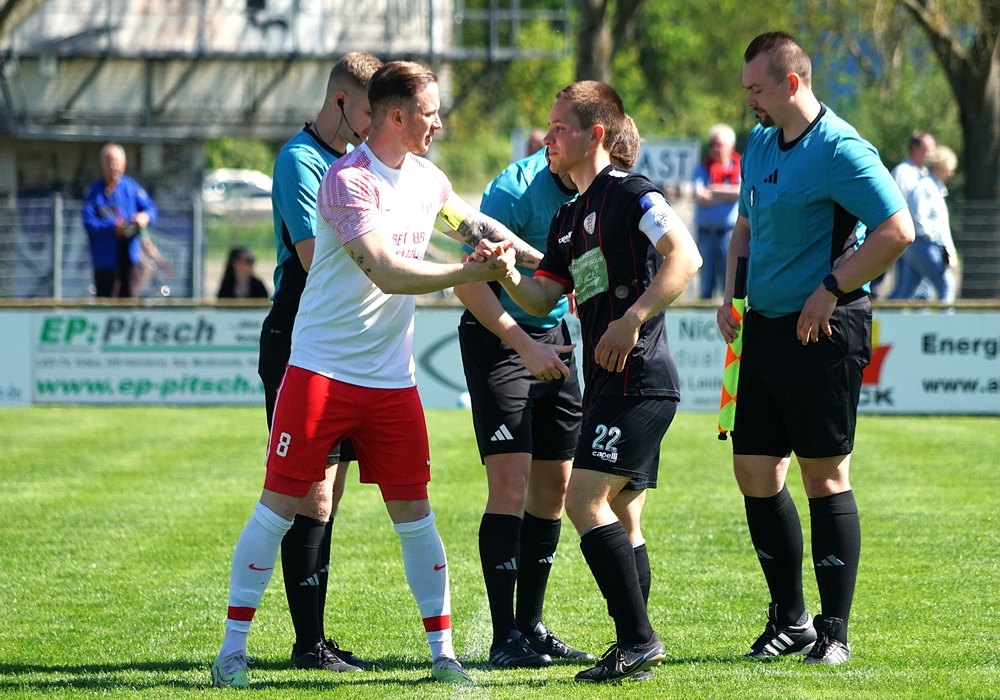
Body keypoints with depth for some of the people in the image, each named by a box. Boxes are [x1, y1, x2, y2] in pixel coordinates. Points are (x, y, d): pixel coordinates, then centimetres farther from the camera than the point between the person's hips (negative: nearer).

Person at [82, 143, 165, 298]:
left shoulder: (131, 187, 5)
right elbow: (89, 223, -11)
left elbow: (150, 208, 4)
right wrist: (113, 227, -24)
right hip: (106, 257, -3)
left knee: (129, 296, 2)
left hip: (130, 255, 3)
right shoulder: (95, 192, -4)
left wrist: (145, 216, -20)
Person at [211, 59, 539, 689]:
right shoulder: (347, 181, -15)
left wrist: (539, 260, 23)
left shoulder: (426, 180, 8)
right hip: (322, 370, -6)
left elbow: (477, 226, 29)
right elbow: (388, 273, -24)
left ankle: (443, 652, 9)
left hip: (392, 378, 6)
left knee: (414, 511, 3)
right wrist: (471, 272, -28)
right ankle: (233, 649, 4)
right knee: (281, 505, -3)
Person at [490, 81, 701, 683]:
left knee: (586, 500, -16)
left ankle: (638, 639, -16)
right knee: (620, 520, 9)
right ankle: (635, 652, 12)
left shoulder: (630, 193, -7)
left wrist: (632, 320, -24)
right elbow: (542, 300, 19)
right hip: (609, 385, 10)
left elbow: (685, 256, -17)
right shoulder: (569, 220, 20)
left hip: (638, 378, -10)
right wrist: (505, 274, -1)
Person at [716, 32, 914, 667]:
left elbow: (897, 230, -20)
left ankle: (835, 632, 3)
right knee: (754, 472, 8)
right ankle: (789, 619, 20)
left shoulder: (840, 149, -14)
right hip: (765, 328, 8)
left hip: (823, 330, -8)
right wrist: (732, 294, 11)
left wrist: (830, 292, -18)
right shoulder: (759, 144, 13)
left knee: (825, 475, -4)